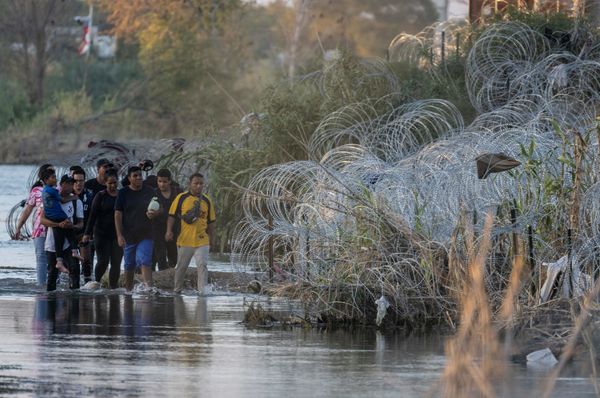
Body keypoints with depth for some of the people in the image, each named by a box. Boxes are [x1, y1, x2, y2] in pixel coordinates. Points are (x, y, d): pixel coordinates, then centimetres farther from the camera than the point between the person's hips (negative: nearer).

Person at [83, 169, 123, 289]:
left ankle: (113, 286, 5)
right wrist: (88, 233, -11)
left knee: (116, 263, -1)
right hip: (102, 234, -3)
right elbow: (93, 215, -4)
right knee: (103, 261, -8)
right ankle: (96, 282, 14)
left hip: (117, 234, 3)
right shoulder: (100, 196, -1)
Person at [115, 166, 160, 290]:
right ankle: (128, 290, 23)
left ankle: (149, 287, -26)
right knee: (129, 265, 10)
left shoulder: (149, 192, 6)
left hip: (146, 234, 0)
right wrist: (119, 235, -11)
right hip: (129, 235, 0)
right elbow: (118, 215, -3)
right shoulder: (123, 193, 1)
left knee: (145, 262, -17)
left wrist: (154, 213, -11)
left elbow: (159, 209, 16)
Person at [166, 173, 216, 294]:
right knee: (181, 266, 11)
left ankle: (202, 291, -12)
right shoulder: (181, 198, -1)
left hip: (202, 241, 1)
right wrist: (169, 231, -11)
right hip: (184, 240, -1)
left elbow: (210, 222, 14)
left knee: (202, 265, -11)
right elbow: (172, 215, -1)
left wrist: (209, 237, 14)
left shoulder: (207, 201, 6)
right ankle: (177, 290, 26)